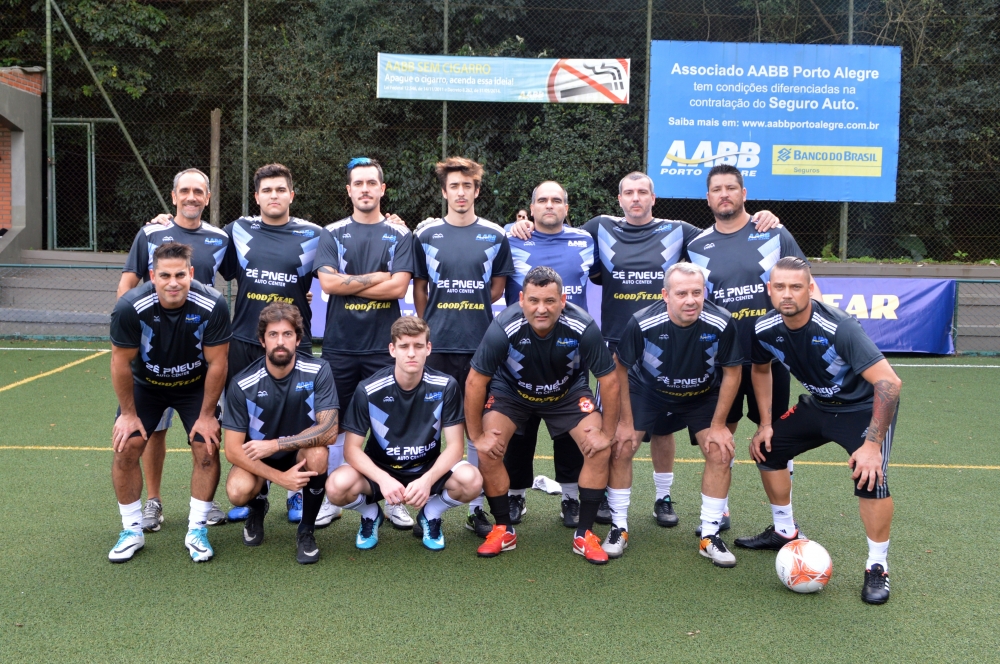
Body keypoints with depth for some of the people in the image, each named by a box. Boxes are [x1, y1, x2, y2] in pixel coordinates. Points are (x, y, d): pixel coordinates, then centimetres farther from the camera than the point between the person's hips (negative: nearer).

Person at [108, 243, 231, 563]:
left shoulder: (212, 305, -30)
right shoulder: (131, 307, -30)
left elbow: (216, 363, -18)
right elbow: (121, 361, -16)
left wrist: (207, 414, -12)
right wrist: (128, 413, -9)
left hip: (195, 385, 0)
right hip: (145, 384, 1)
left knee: (207, 448, -11)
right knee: (125, 447, -9)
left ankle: (197, 530, 6)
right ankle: (132, 530, 9)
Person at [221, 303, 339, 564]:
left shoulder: (318, 371, -20)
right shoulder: (243, 384, -19)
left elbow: (329, 431, -25)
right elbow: (233, 449, -17)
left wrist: (275, 444, -30)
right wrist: (279, 477, -28)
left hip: (301, 453, 0)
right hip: (258, 459, 0)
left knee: (318, 453, -34)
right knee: (238, 491, -30)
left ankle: (306, 531, -8)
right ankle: (258, 507, 12)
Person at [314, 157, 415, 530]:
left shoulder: (399, 234, 4)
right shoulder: (334, 233, 6)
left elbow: (399, 287, -9)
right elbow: (327, 282, -8)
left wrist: (349, 285, -8)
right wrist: (376, 278, -8)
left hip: (384, 345, -1)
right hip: (340, 345, 1)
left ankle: (396, 501, 15)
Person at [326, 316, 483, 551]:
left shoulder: (445, 386, -14)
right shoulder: (369, 390, -16)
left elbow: (455, 445, -14)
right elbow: (352, 448, -14)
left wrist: (427, 480, -32)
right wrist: (383, 479, -32)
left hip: (428, 470, 0)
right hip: (380, 471, 0)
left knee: (471, 480, -30)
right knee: (337, 486, -31)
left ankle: (430, 515, 5)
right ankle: (371, 514, 7)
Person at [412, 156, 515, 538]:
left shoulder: (495, 235, 5)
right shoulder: (425, 235, 5)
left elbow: (498, 288, 10)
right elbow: (419, 289, 10)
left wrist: (469, 307, 4)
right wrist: (427, 328, 7)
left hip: (480, 345, 0)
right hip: (436, 345, 0)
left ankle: (476, 508, 16)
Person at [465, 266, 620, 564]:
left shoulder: (583, 327, -32)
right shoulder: (503, 329, -34)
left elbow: (609, 380, -19)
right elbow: (475, 382, -22)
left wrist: (607, 433, -13)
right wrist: (476, 436, -16)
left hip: (569, 392, 1)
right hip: (511, 391, 0)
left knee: (600, 449, -15)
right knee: (488, 450, -18)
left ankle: (584, 534, 2)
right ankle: (503, 530, 4)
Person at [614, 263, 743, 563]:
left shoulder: (721, 323, -29)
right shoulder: (642, 323, -31)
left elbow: (731, 373, -14)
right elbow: (622, 369, -14)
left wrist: (719, 425, -12)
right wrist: (626, 421, -10)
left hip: (703, 396, 1)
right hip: (646, 392, -1)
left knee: (720, 453, -11)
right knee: (621, 446, -11)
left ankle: (710, 536, 7)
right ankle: (618, 529, 7)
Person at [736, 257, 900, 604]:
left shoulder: (839, 328, -34)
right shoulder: (765, 329, -15)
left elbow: (889, 382, -35)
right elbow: (760, 370, 7)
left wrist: (872, 445, -37)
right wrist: (765, 424, 4)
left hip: (865, 408, -6)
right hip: (818, 404, 7)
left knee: (869, 476, -26)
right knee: (767, 448, 6)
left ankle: (878, 567, -4)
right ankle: (785, 532, 28)